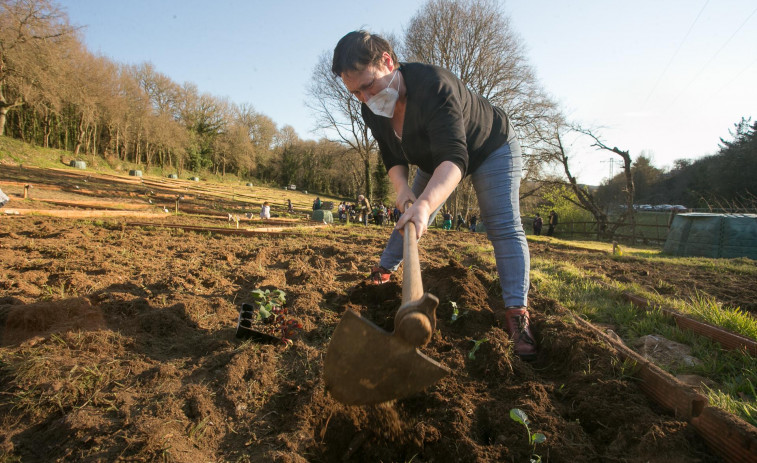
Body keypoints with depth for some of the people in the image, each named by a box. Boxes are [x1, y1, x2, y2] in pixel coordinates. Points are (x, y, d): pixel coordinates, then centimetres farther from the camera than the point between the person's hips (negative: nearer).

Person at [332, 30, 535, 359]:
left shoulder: (434, 87, -42)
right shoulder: (372, 110, -18)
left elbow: (454, 158, -53)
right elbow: (392, 157, -9)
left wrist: (425, 203, -70)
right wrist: (401, 188, -31)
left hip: (491, 148, -6)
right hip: (435, 159, 7)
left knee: (504, 227, -18)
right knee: (410, 216, 9)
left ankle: (516, 313, -20)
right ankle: (383, 272, 26)